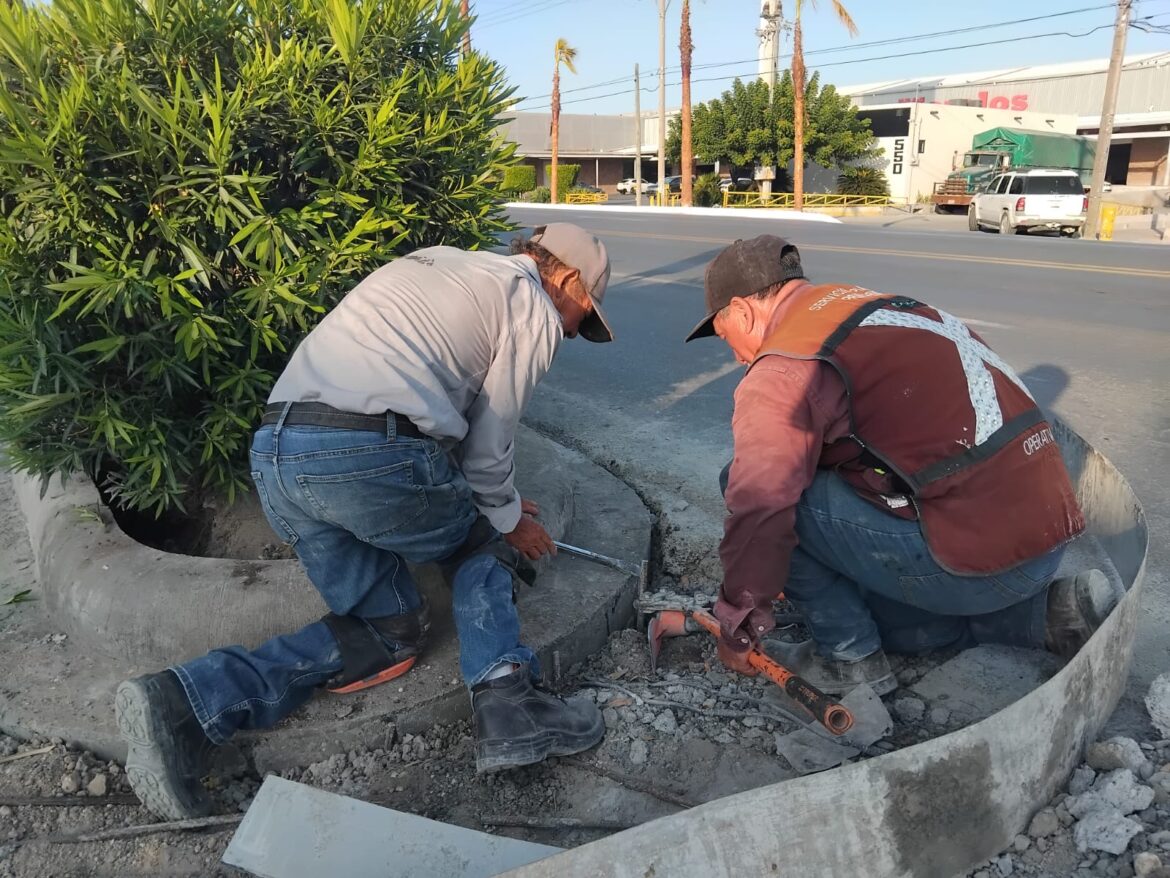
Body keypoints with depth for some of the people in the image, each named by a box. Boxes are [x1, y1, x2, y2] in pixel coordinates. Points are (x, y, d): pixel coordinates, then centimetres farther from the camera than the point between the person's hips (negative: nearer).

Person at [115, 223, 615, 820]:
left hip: (272, 455, 7)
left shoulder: (434, 264, 31)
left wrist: (493, 503, 42)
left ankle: (182, 703, 4)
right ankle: (503, 700, 2)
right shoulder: (533, 307, 8)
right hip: (372, 457, -7)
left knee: (388, 633, 17)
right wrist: (509, 519, 28)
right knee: (482, 545, 21)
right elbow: (487, 445, 8)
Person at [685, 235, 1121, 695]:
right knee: (872, 613, 29)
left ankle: (848, 656, 4)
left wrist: (738, 624, 0)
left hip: (978, 555, -10)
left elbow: (759, 508, -16)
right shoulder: (872, 304, 18)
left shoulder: (781, 371, -11)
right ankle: (1047, 611, 18)